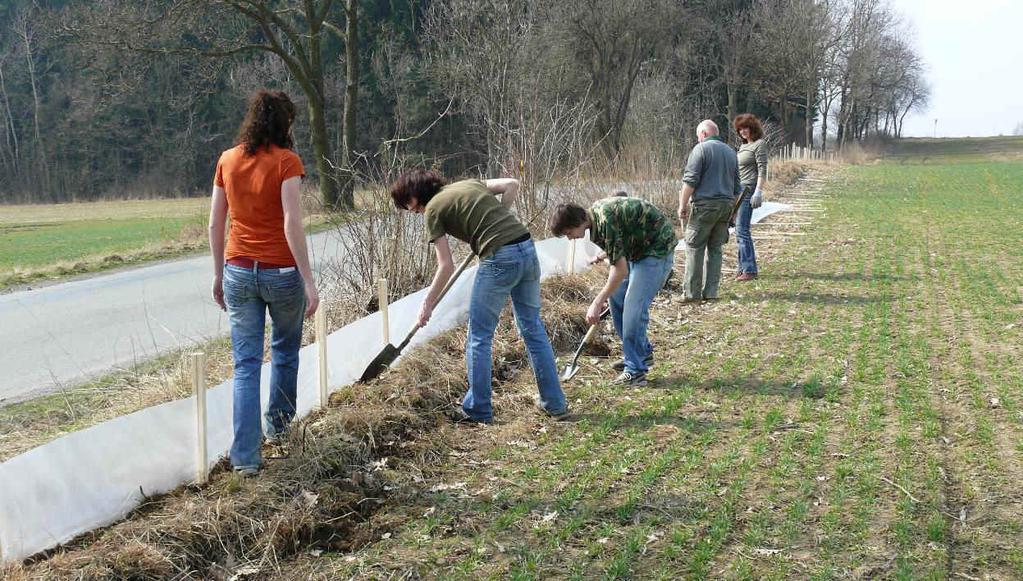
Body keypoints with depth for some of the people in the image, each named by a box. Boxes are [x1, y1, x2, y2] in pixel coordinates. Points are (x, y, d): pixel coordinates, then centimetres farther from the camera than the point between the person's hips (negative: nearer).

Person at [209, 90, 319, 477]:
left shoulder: (227, 160, 5)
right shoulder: (286, 161, -10)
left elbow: (215, 224, 8)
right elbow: (292, 225, -17)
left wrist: (219, 274, 17)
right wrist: (309, 282, -16)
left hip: (238, 271, 4)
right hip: (282, 272, -3)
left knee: (246, 364, 5)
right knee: (285, 351, 21)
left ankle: (245, 456, 2)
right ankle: (278, 424, 38)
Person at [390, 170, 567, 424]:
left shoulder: (433, 209, 2)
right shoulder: (469, 183, 20)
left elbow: (446, 266, 0)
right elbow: (512, 184, 14)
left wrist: (427, 303, 10)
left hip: (499, 258, -7)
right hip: (527, 249, 7)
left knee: (480, 337, 7)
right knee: (533, 328, 16)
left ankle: (478, 410, 15)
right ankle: (555, 404, 21)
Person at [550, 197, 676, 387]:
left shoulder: (605, 221, -29)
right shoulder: (595, 211, 0)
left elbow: (621, 270, -27)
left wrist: (597, 302, -23)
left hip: (658, 248, -10)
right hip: (639, 248, 10)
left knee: (634, 307, -14)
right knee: (616, 297, 11)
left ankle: (635, 371, -7)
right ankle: (642, 353, 23)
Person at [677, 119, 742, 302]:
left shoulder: (701, 149, -5)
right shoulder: (731, 152, 17)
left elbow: (690, 181, -12)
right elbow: (736, 185, 21)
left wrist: (682, 205, -8)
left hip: (704, 204, -7)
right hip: (726, 205, 7)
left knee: (694, 248, -3)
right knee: (715, 249, 10)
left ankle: (691, 292, -5)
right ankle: (711, 292, 9)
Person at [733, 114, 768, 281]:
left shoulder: (759, 144, -4)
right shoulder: (743, 146, 20)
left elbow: (762, 170, -11)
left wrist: (758, 192, -19)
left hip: (748, 190, -8)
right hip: (737, 190, 8)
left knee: (742, 230, -12)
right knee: (739, 230, 8)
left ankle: (749, 270, -9)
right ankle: (743, 267, 13)